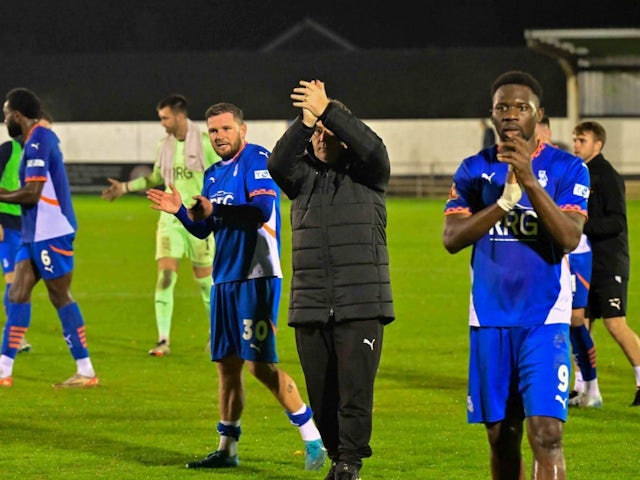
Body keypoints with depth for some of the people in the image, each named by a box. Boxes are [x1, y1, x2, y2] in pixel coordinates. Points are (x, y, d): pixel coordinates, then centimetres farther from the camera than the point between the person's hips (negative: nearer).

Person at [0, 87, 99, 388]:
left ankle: (86, 371, 3)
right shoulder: (42, 138, 15)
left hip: (51, 233, -10)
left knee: (60, 297, -3)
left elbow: (32, 193, -21)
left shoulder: (38, 143, -16)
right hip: (35, 234, 10)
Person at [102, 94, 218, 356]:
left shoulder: (205, 143, -8)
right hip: (171, 218, 4)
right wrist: (125, 187, 19)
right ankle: (163, 340, -7)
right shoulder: (165, 145, 7)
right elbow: (156, 178, 22)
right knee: (165, 275, -8)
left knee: (204, 278, 2)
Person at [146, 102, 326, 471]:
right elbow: (205, 229, 24)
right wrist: (181, 211, 6)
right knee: (227, 364, 11)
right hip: (225, 278, 8)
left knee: (261, 364, -12)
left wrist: (214, 210, -26)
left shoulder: (257, 160, -9)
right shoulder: (214, 174, 16)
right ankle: (227, 449, 19)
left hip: (257, 276, -8)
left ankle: (314, 437, -4)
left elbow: (262, 210, -23)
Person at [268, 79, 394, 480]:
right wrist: (306, 121, -21)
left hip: (361, 306, -3)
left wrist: (327, 110, -21)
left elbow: (371, 147, -15)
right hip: (310, 307, 3)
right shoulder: (303, 176, 13)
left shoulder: (367, 175, 6)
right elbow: (278, 163, -8)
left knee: (355, 390, -11)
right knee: (321, 395, 4)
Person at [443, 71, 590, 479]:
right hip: (490, 319, 3)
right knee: (501, 437, 8)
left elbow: (569, 238, -15)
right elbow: (452, 238, -5)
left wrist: (530, 182, -26)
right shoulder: (474, 170, 7)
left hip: (545, 319, -3)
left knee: (546, 434, -15)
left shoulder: (567, 168, -1)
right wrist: (503, 202, -19)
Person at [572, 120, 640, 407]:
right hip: (585, 263, 8)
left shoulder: (607, 176, -11)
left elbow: (617, 222, -18)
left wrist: (581, 227, -23)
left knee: (615, 324, -10)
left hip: (609, 264, -8)